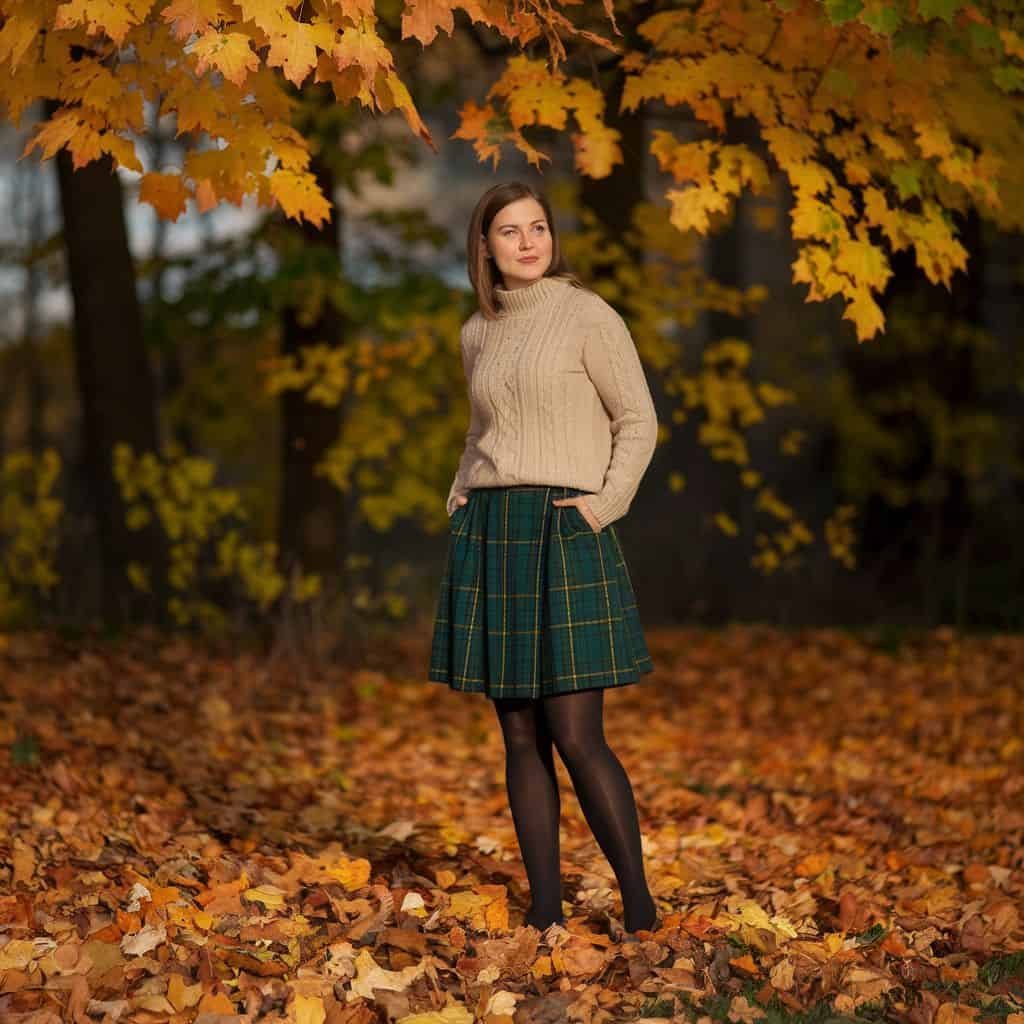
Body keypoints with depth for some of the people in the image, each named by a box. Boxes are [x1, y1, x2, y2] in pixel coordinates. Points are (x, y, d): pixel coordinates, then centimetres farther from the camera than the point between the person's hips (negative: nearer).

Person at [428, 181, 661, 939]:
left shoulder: (588, 317, -3)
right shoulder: (479, 334, 14)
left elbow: (639, 421, 0)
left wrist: (605, 503, -10)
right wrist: (461, 506, 12)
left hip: (562, 534, -5)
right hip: (490, 536, 6)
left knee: (576, 735, -9)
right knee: (521, 737, 5)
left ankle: (639, 903, 3)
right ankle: (545, 911, 11)